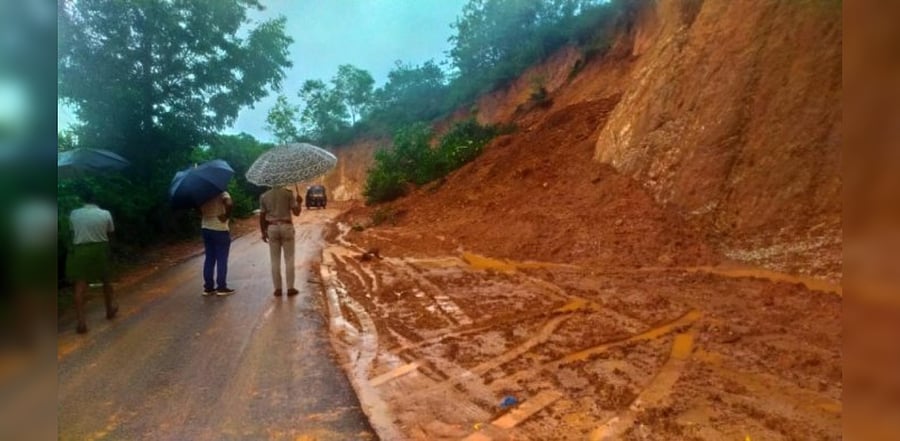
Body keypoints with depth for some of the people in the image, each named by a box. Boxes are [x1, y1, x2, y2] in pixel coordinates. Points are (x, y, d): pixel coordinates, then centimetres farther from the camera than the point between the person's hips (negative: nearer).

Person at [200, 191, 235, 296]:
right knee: (222, 260, 2)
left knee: (209, 259, 12)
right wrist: (227, 215, -19)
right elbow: (229, 204, -32)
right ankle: (221, 288, 7)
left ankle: (208, 287, 16)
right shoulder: (222, 194, -13)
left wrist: (206, 214, 11)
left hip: (206, 229, 7)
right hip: (220, 230, -7)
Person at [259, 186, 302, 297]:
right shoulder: (288, 193, -4)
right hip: (286, 226, -2)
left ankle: (278, 288, 11)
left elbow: (262, 216, 4)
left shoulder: (264, 196, 4)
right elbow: (296, 212, -6)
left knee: (275, 260, 8)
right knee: (289, 259, 4)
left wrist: (263, 232, 12)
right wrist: (299, 202, 12)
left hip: (272, 228, 2)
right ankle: (290, 288, 6)